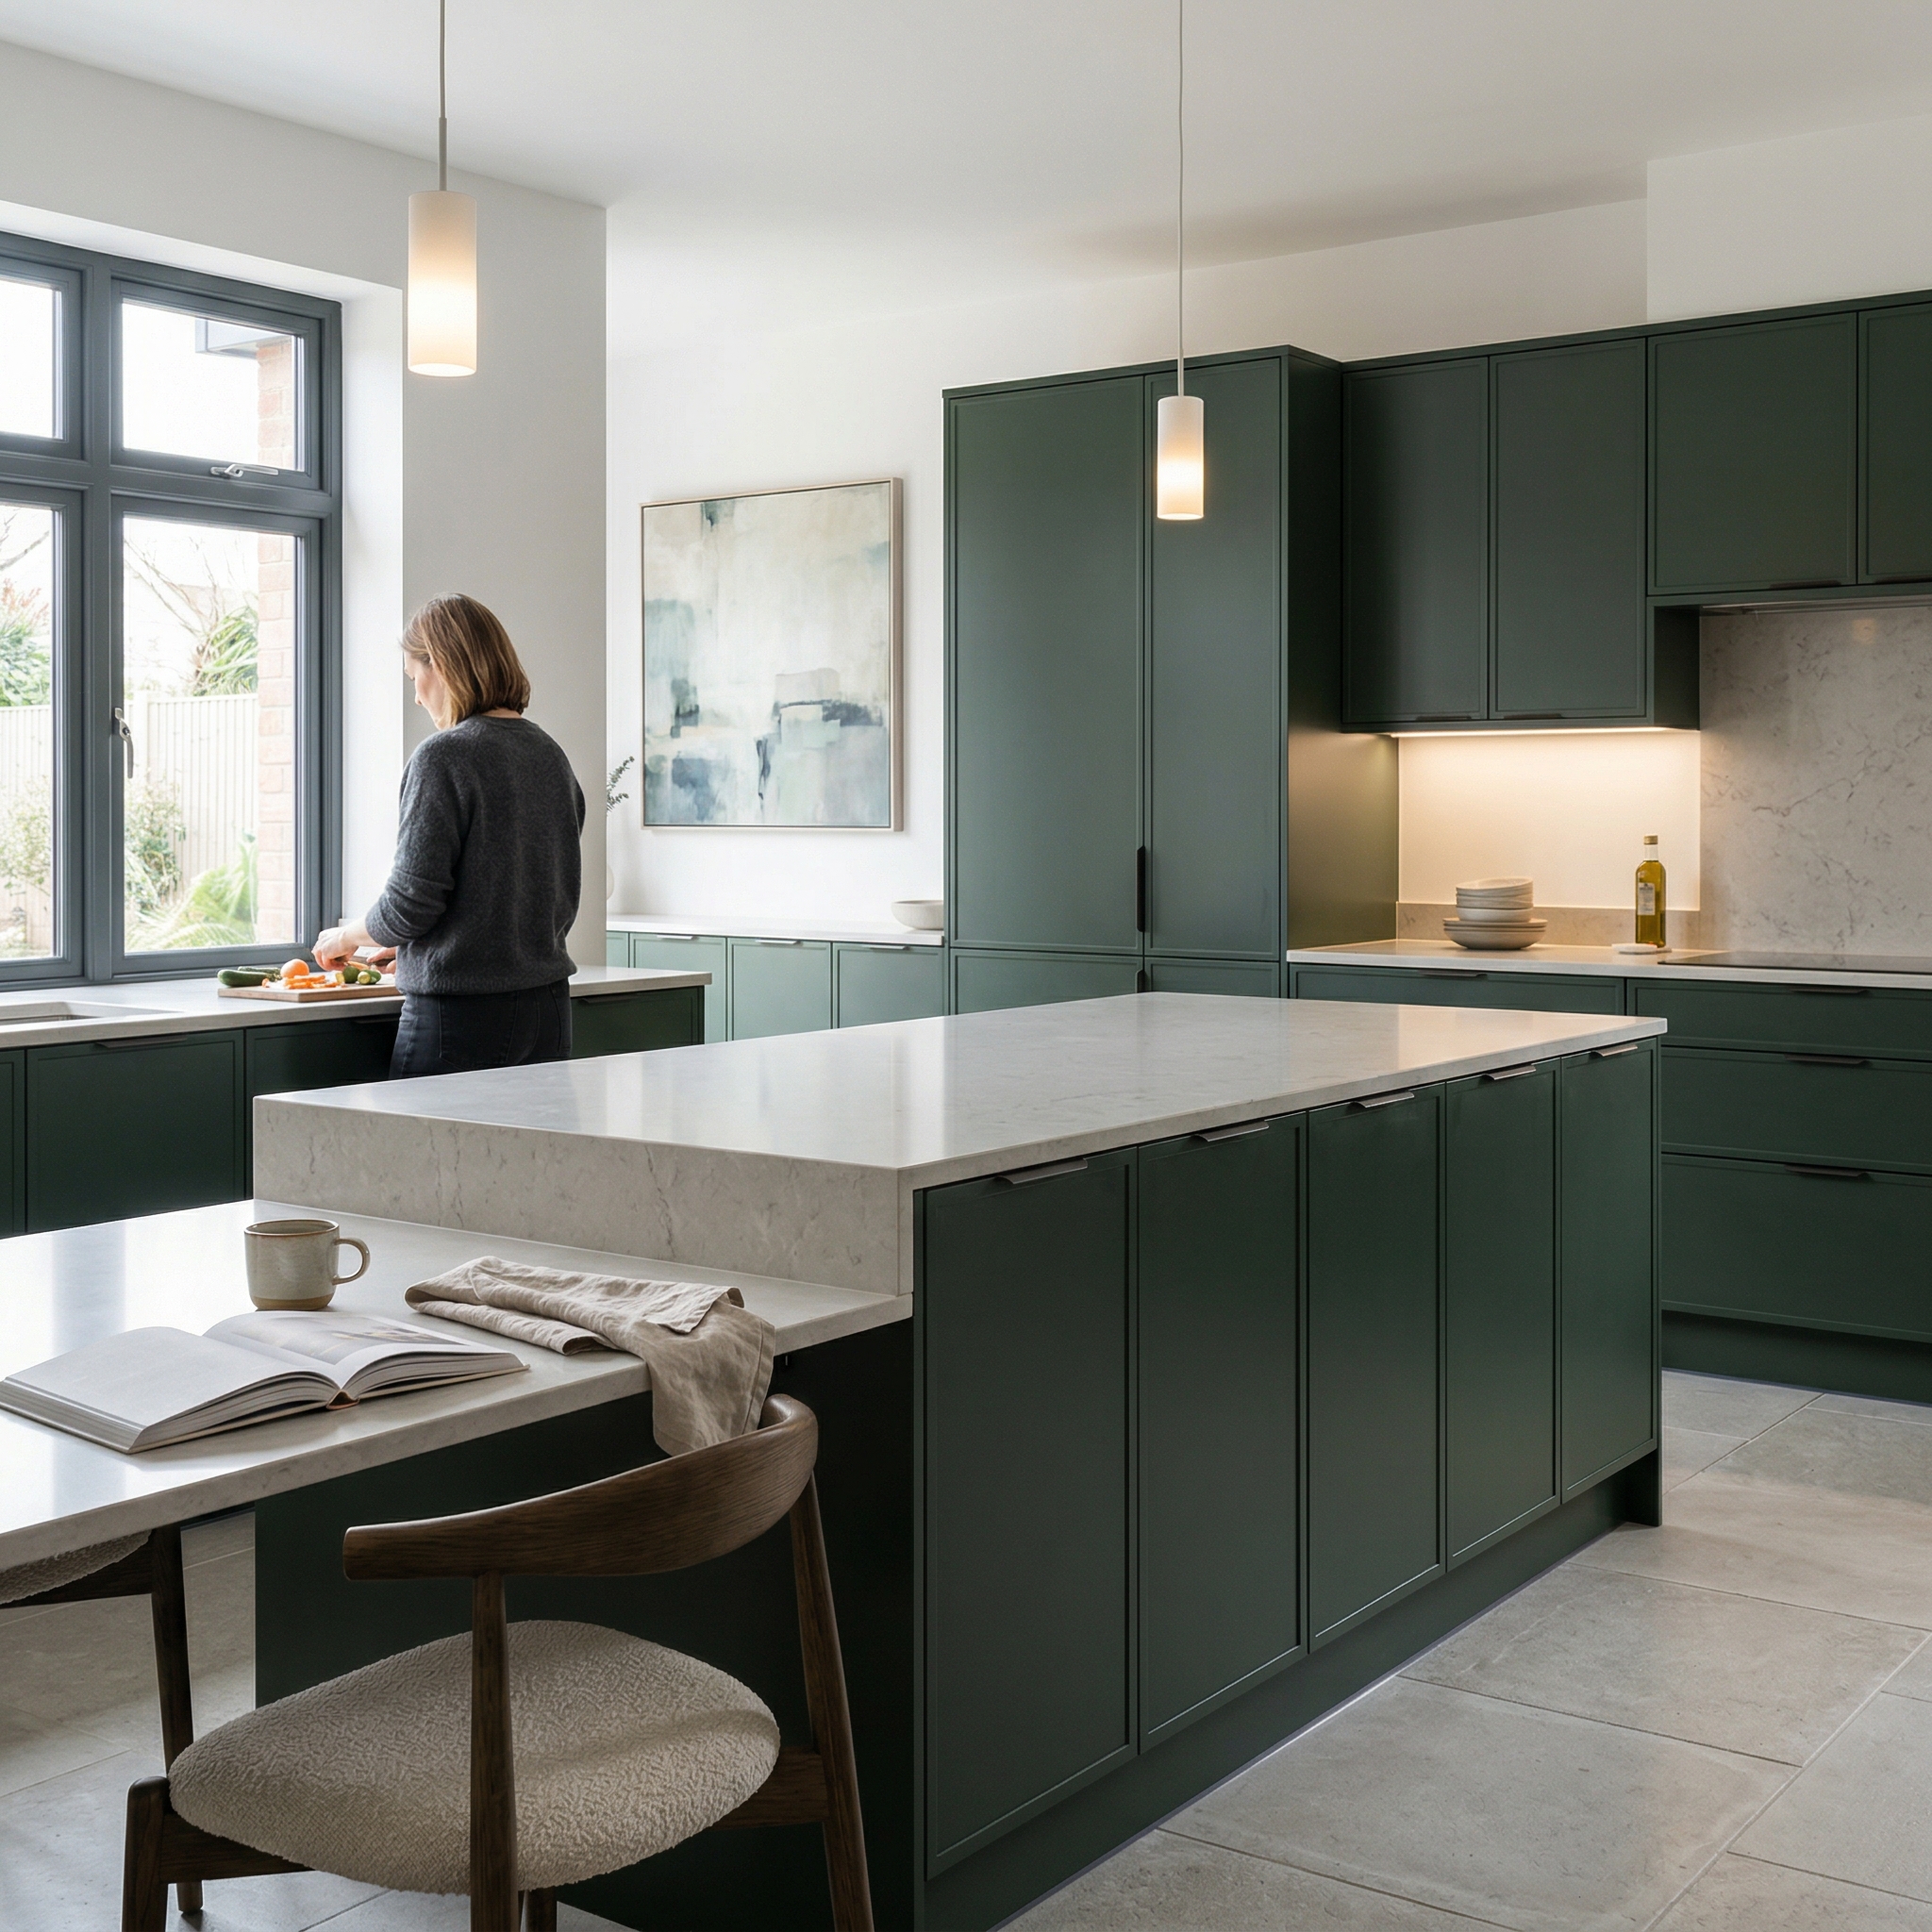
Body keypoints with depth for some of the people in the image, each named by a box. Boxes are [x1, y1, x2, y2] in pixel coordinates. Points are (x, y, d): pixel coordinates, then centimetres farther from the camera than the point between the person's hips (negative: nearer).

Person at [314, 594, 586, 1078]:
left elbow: (411, 902, -13)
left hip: (461, 1015, -7)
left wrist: (346, 937, 9)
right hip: (548, 1006, 7)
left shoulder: (443, 757, -11)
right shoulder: (551, 754, 9)